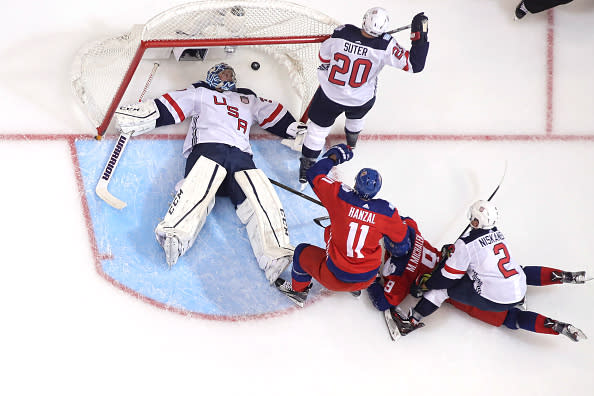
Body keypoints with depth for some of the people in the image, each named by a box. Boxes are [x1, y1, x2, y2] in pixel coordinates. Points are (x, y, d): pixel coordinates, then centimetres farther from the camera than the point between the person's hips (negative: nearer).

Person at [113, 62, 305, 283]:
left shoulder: (249, 99, 39)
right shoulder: (200, 93, 30)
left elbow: (276, 116, 35)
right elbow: (167, 108, 20)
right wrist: (132, 117, 8)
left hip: (241, 156, 1)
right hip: (206, 147, -1)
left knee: (262, 198, -24)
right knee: (199, 188, -32)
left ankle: (276, 259, -43)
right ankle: (174, 234, -53)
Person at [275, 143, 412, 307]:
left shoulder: (340, 195, -18)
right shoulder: (387, 211, -14)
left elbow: (314, 175, -4)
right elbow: (402, 241, 0)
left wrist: (333, 156, 9)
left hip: (335, 278, -2)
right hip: (367, 280, 3)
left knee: (302, 252, 24)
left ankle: (297, 290, 46)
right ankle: (356, 289, 52)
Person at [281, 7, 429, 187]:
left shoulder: (341, 33, -24)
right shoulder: (385, 45, -28)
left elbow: (324, 56, -7)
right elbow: (414, 64, -23)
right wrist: (420, 35, -20)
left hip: (330, 94, -1)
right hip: (361, 101, 1)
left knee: (318, 127, 18)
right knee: (355, 116, 37)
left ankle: (306, 168, 29)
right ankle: (352, 142, 66)